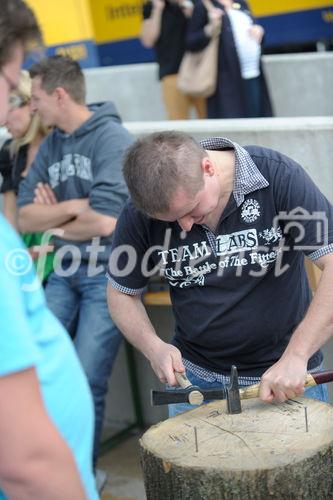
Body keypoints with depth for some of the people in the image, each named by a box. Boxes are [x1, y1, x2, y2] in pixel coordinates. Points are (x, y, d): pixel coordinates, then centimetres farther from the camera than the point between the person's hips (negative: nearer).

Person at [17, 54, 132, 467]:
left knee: (84, 385, -7)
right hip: (65, 271, 7)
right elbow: (25, 217, 3)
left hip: (108, 274, -7)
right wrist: (73, 207, -13)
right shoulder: (50, 144, 8)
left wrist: (54, 221, -4)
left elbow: (105, 220, -21)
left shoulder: (111, 138, -12)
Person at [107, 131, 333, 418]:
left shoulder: (279, 177, -20)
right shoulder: (140, 214, -11)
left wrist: (295, 356, -30)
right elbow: (122, 294, 3)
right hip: (194, 376, 2)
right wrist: (153, 347, -15)